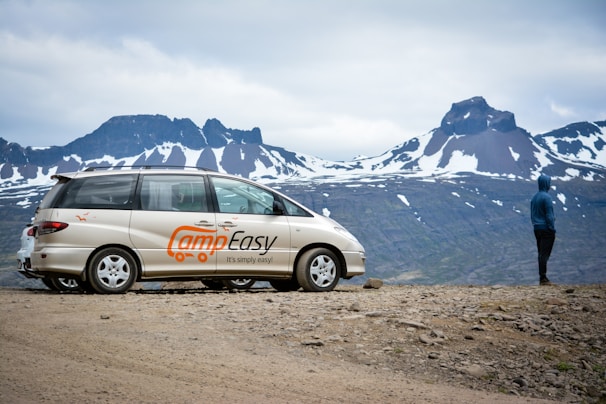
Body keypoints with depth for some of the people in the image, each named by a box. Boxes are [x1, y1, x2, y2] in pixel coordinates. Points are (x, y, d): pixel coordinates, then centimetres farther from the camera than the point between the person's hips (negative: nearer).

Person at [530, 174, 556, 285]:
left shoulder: (534, 197, 12)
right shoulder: (546, 197, -13)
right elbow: (549, 215, -15)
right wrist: (553, 229, -11)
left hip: (537, 229, 8)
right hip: (546, 229, -8)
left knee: (541, 253, 11)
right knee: (545, 254, -8)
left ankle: (542, 277, 13)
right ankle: (543, 278, -9)